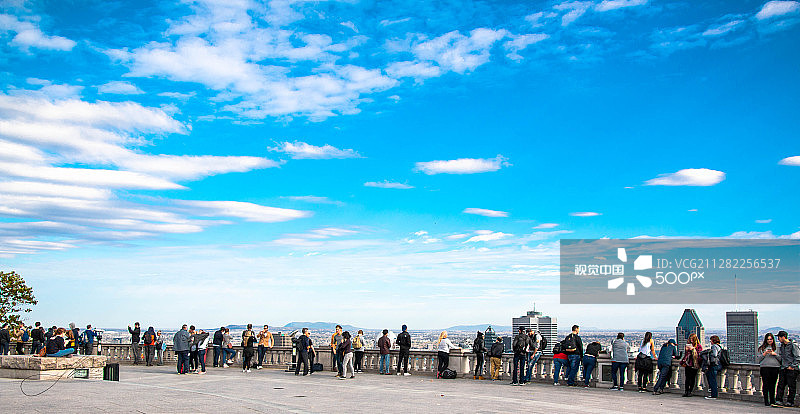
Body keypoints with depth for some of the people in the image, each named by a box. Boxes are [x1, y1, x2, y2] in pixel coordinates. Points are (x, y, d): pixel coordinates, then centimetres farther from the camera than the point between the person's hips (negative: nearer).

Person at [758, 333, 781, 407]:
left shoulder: (776, 348, 14)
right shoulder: (761, 348, 11)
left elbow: (781, 358, 10)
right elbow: (757, 360, 7)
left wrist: (775, 354, -5)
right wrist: (764, 354, -5)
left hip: (775, 368, 1)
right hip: (765, 368, -1)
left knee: (773, 385, 1)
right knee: (766, 384, -5)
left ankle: (772, 401, 7)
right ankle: (766, 401, -1)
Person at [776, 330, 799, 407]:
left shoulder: (793, 345, -8)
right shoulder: (781, 346, 15)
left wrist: (792, 366, -13)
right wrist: (781, 365, 14)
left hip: (791, 369, -7)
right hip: (783, 369, 7)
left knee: (791, 386, 0)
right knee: (780, 385, 0)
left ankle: (790, 402, 5)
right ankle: (778, 400, -1)